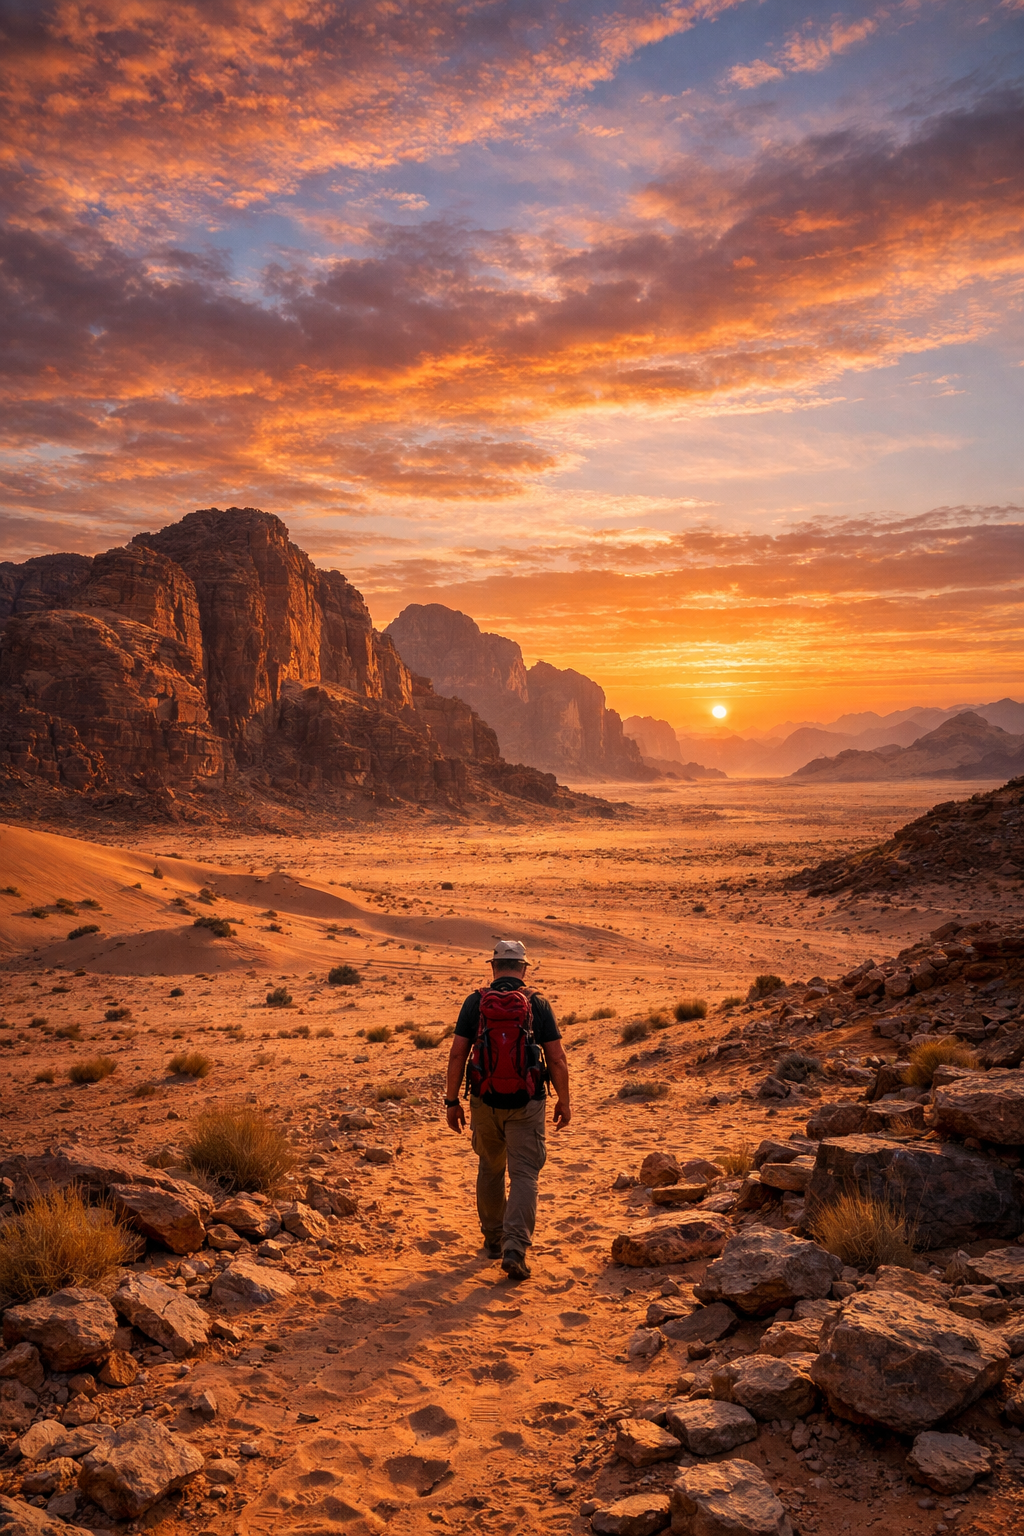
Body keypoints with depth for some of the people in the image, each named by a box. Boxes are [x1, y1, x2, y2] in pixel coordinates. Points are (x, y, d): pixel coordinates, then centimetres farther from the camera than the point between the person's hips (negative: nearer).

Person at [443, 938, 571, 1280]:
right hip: (527, 1104, -2)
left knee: (490, 1170, 20)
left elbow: (457, 1054, -4)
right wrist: (563, 1101, 7)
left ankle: (493, 1239, 33)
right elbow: (557, 1060, -4)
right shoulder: (538, 1005, -4)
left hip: (485, 1101, 2)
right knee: (524, 1175, 2)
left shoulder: (475, 1002, -2)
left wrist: (452, 1100, 4)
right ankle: (514, 1248, -10)